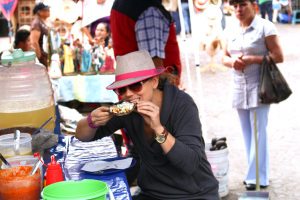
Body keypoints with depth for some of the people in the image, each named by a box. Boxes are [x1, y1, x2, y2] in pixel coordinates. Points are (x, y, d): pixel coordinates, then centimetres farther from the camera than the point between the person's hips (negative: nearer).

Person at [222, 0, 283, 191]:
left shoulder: (265, 27, -8)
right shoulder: (232, 30, 9)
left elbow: (278, 56, -11)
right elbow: (225, 57, 14)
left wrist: (252, 59, -19)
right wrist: (232, 62, -9)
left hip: (259, 87, -6)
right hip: (239, 88, 6)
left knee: (258, 133, -4)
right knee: (248, 133, 11)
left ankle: (258, 177, 4)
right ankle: (254, 174, 22)